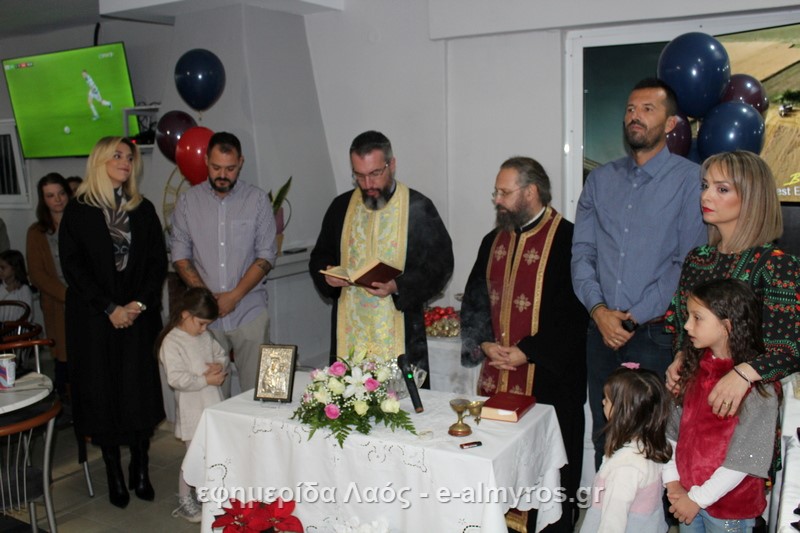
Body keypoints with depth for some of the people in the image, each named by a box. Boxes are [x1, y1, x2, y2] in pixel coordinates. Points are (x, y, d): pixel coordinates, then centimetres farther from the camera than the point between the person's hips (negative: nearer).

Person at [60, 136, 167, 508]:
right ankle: (114, 475, 14)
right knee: (102, 391, 2)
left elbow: (158, 261, 6)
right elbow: (73, 266, -5)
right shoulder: (78, 211, 0)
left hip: (138, 315, 2)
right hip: (94, 317, -2)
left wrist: (140, 303, -8)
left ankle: (140, 470, 15)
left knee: (141, 390, 2)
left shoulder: (143, 209, 9)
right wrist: (109, 309, -10)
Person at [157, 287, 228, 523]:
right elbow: (176, 378, -25)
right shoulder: (171, 343, -17)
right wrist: (206, 380, -21)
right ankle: (185, 502, 16)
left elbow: (222, 354, 18)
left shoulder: (205, 336, 6)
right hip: (192, 410, -7)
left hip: (213, 404, 7)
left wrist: (220, 365, -5)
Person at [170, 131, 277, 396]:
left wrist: (234, 296, -10)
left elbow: (266, 256, -1)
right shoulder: (188, 201, 7)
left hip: (249, 312, -1)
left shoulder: (258, 199, 3)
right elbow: (180, 255, 5)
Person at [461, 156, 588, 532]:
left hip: (548, 378, -6)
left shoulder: (567, 239, -10)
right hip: (496, 378, 6)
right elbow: (474, 300, 17)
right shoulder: (494, 240, 14)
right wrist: (484, 344, 1)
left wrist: (527, 352, -14)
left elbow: (574, 311, -14)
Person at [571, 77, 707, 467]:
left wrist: (634, 317, -11)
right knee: (604, 438, 13)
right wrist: (598, 309, -7)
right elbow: (581, 252, 8)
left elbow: (690, 263, -9)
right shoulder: (601, 179, 12)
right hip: (601, 332, 4)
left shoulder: (690, 179, -3)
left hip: (655, 333, -4)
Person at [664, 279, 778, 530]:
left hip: (729, 508, -5)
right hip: (686, 494, 5)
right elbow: (673, 428, 1)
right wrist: (672, 482, -6)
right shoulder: (694, 368, 0)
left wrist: (698, 498, -15)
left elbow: (746, 459, -18)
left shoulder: (758, 387, -18)